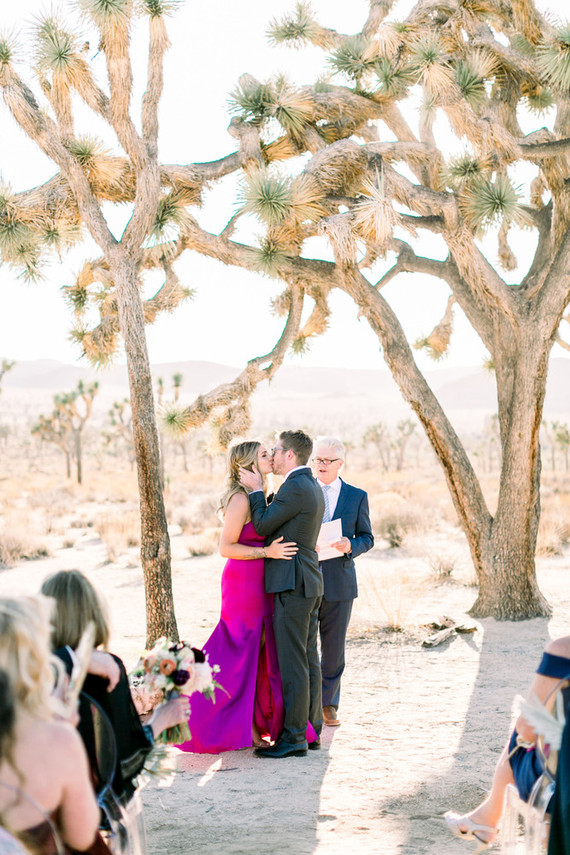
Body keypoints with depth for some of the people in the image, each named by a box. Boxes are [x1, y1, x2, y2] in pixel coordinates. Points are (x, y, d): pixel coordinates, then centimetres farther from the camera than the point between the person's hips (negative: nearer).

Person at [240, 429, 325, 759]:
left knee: (292, 661, -7)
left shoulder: (295, 488, -16)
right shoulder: (313, 487, 16)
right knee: (308, 659, 13)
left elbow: (262, 526, -12)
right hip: (309, 584, 10)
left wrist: (257, 489, -2)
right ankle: (310, 729, 19)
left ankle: (293, 736, -4)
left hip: (292, 585, -10)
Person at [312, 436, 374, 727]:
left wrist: (350, 546, -13)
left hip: (339, 582, 0)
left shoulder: (357, 496, 7)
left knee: (334, 648, 5)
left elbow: (367, 537, 8)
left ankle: (328, 704, 20)